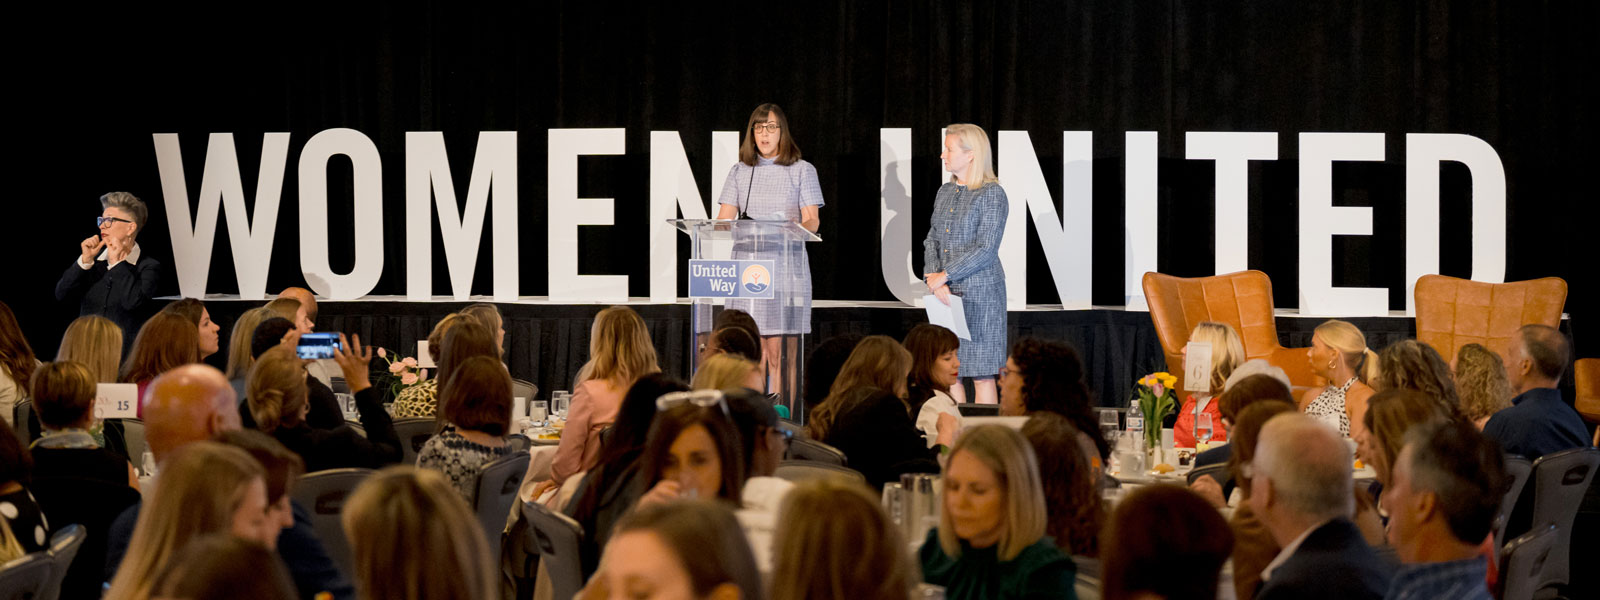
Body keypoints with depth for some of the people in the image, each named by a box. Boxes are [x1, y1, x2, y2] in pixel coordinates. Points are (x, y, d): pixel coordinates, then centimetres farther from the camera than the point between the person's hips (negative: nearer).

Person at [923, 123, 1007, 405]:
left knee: (981, 375, -3)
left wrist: (944, 275, -14)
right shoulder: (945, 192, 13)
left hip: (979, 293, -7)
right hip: (945, 295, 7)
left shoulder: (992, 194, -9)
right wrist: (932, 277, -7)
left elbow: (985, 250, -14)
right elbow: (932, 240, 11)